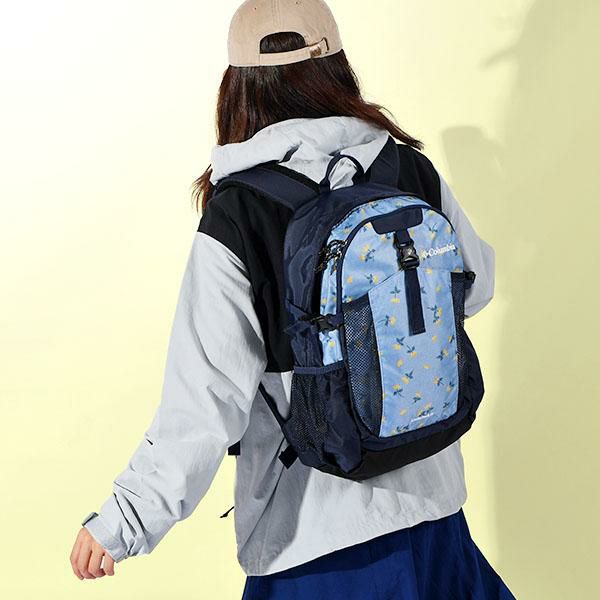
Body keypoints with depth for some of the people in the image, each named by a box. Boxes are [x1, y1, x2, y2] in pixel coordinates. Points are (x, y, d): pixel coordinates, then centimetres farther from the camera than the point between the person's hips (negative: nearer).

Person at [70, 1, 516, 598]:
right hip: (425, 488, 4)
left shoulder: (234, 217, -18)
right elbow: (474, 285, 9)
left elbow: (209, 397, -21)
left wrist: (124, 522, -15)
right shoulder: (413, 171, -7)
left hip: (314, 522, -3)